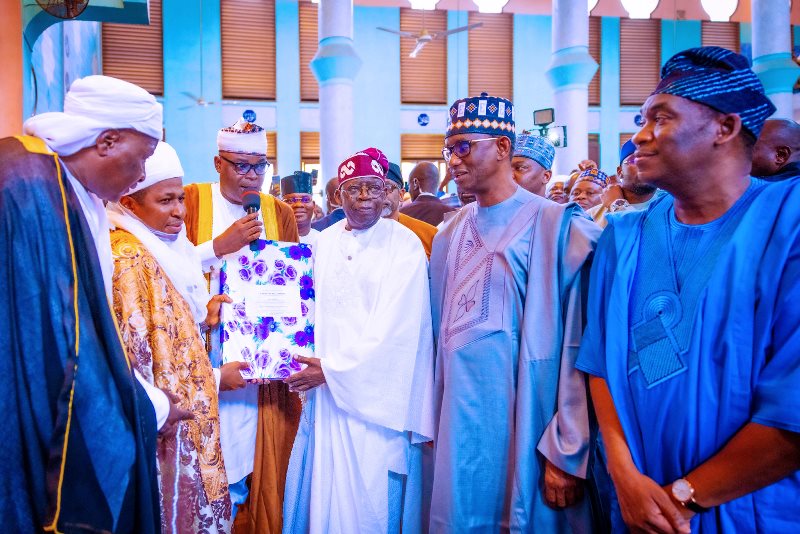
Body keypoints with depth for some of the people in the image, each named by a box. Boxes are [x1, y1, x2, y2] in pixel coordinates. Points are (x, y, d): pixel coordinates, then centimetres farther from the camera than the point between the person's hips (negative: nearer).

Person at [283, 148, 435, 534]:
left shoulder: (404, 244, -8)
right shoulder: (324, 242, 8)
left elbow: (395, 325, -14)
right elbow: (316, 310, 12)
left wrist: (333, 369, -11)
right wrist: (316, 365, -2)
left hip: (376, 393, -4)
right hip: (324, 388, 4)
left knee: (372, 496, 7)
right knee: (323, 489, 13)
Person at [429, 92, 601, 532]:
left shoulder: (560, 227, -12)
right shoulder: (448, 235, 6)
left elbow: (580, 351, -13)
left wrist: (568, 454, -12)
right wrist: (430, 424, 10)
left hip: (526, 434, -5)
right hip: (458, 430, 5)